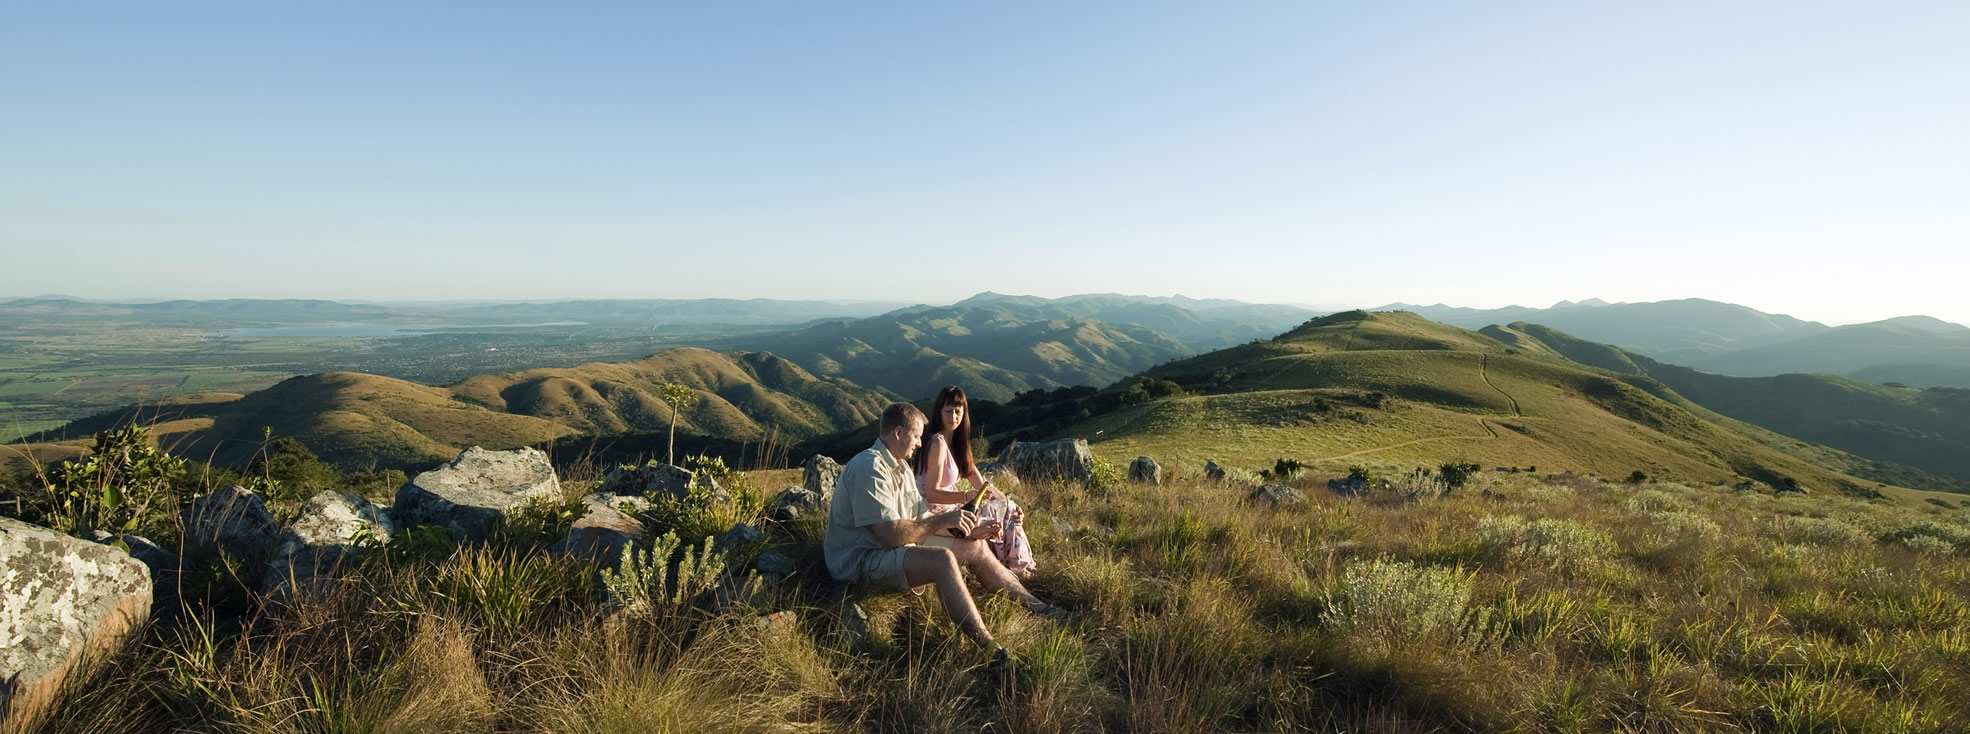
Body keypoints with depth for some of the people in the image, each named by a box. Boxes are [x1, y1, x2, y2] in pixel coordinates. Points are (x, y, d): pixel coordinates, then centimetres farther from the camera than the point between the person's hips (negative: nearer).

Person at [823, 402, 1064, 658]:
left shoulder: (899, 466, 12)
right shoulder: (869, 468, -22)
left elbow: (922, 519, 13)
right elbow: (892, 535, -28)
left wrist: (967, 531, 1)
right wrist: (944, 520, -19)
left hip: (891, 549, 11)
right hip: (859, 560, -10)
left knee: (976, 547, 7)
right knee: (942, 559, -33)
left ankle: (1037, 607, 19)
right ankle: (991, 651, -31)